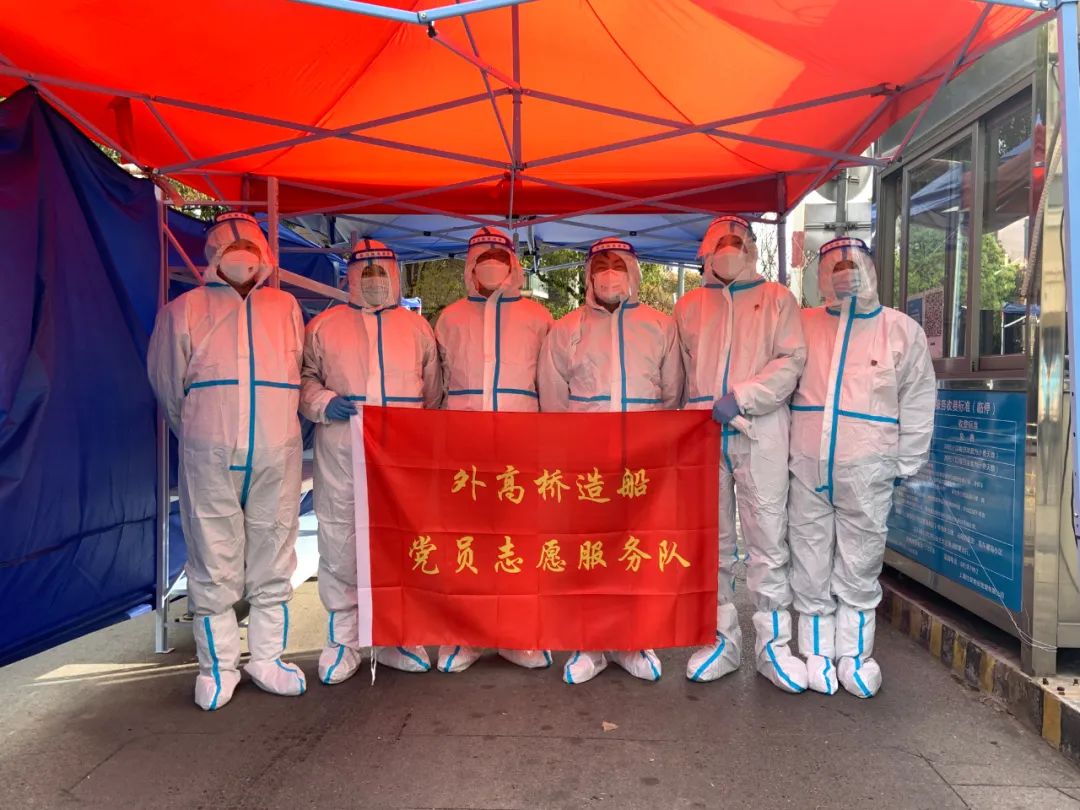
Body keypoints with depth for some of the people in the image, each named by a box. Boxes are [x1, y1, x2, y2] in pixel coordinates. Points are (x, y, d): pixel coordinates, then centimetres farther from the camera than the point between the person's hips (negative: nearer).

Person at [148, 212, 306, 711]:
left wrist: (277, 427, 13)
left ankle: (267, 658, 20)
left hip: (277, 455, 2)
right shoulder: (186, 309, 11)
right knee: (214, 565, 2)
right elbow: (169, 383, 14)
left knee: (273, 562, 7)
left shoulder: (285, 307, 15)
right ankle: (218, 666, 17)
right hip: (209, 458, -1)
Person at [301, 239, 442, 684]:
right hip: (341, 450, -1)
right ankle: (342, 640, 16)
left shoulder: (417, 327, 16)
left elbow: (432, 392, 18)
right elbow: (304, 377, 12)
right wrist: (324, 404, -8)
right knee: (339, 542, 1)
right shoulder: (324, 326, 12)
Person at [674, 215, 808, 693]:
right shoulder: (689, 306, 17)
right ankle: (722, 640, 19)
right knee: (711, 543, 7)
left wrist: (741, 398, -13)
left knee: (768, 543, -2)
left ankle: (773, 644, 12)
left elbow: (792, 361, -1)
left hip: (760, 434, -2)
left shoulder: (777, 299, 10)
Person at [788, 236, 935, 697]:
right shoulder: (803, 325, 7)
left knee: (859, 568, 8)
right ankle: (817, 654, 22)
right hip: (806, 468, 1)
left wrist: (905, 464, 4)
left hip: (866, 473, -1)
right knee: (811, 567, 8)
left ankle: (854, 656, 23)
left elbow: (917, 400, 7)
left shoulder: (901, 330, 5)